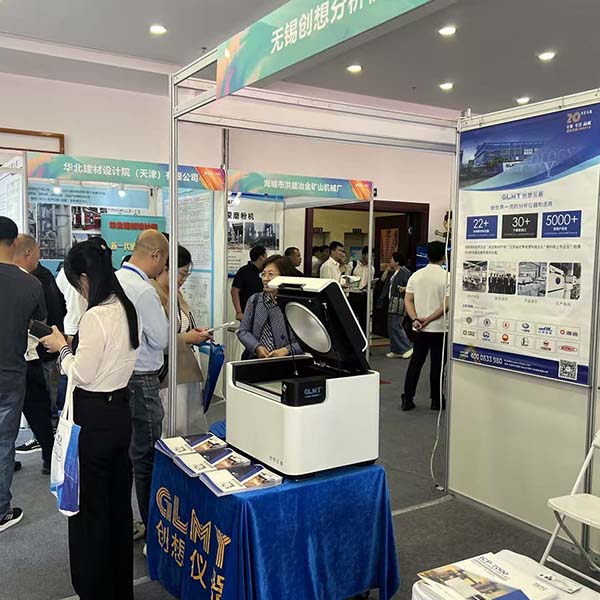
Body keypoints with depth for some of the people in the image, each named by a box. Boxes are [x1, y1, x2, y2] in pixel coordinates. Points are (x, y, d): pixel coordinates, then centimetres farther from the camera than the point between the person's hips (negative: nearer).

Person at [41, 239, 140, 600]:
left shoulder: (95, 316, -22)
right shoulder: (127, 310, 5)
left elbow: (81, 375, -17)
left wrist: (62, 348, -3)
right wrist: (76, 346, 10)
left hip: (94, 419, -9)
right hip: (120, 411, 9)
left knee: (89, 507, 7)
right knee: (119, 503, 19)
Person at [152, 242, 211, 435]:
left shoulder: (175, 293, 16)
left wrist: (196, 335, 10)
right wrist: (186, 338, -15)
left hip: (186, 370, 9)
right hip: (167, 375, -9)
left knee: (193, 427, 10)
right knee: (174, 429, -4)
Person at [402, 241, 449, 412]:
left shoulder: (416, 276, 4)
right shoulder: (446, 277, -9)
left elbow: (408, 300, 0)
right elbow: (446, 305, -16)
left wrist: (415, 319, -8)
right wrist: (428, 319, -13)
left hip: (419, 329, 4)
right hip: (439, 328, -4)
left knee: (415, 362, 11)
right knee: (437, 364, 7)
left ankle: (407, 399, 11)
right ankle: (436, 401, 16)